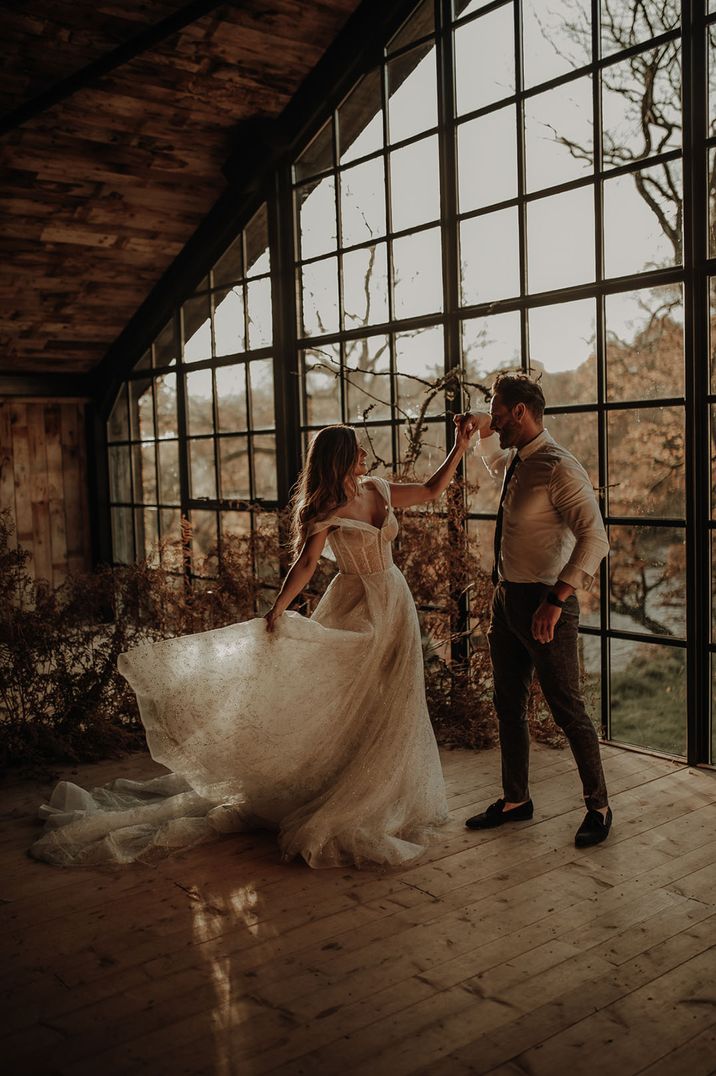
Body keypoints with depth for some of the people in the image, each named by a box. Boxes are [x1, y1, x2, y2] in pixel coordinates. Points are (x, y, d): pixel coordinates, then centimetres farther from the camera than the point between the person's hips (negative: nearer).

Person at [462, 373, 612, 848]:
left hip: (544, 603, -9)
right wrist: (483, 432, 18)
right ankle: (515, 800, 32)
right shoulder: (515, 461, 9)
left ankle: (598, 807, 22)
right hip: (506, 597, 9)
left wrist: (556, 600, -31)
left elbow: (594, 538, -26)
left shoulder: (559, 468, -19)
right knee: (509, 706, 17)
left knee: (568, 710, 3)